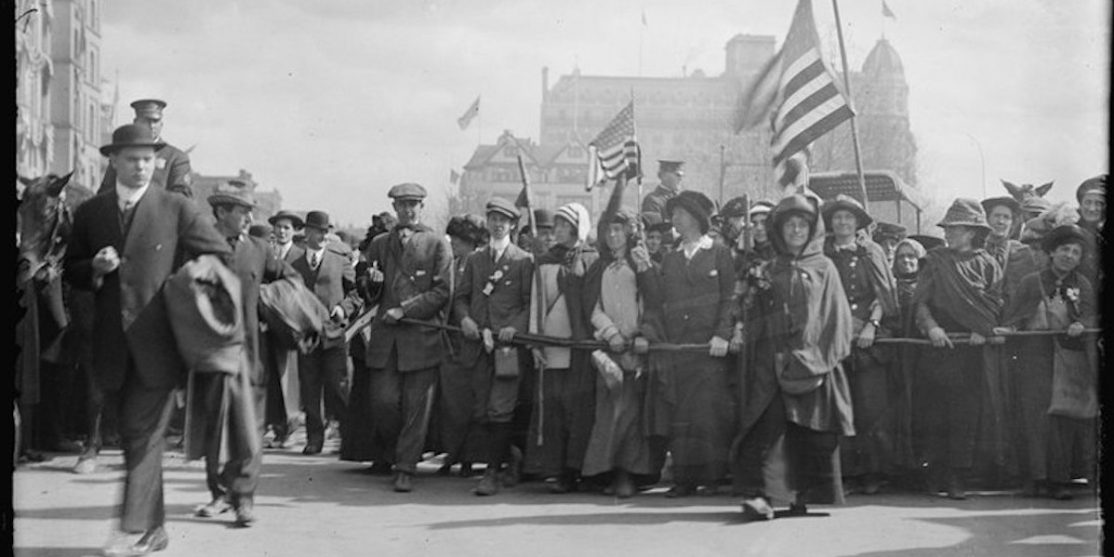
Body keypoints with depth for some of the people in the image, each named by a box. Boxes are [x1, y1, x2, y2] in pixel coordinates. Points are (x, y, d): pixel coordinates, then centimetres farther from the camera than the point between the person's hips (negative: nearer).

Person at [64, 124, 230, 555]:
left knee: (144, 434, -10)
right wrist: (96, 269, -6)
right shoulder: (90, 213, 9)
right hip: (114, 344, 4)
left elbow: (222, 256, 4)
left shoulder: (177, 209, -1)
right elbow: (71, 272, 14)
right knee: (134, 435, 11)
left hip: (157, 341, -4)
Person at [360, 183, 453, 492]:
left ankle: (406, 469, 6)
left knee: (416, 406, -2)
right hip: (385, 338, 3)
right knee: (384, 401, -2)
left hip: (422, 336, -3)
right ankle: (394, 453, 23)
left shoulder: (437, 244, 4)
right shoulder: (379, 244, 16)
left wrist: (404, 310, -10)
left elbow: (443, 291, -3)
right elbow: (369, 295, 21)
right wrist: (373, 283, -3)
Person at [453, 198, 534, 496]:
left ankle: (492, 472, -4)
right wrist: (465, 318, -5)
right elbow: (461, 296, 15)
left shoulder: (524, 260, 4)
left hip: (508, 344, -4)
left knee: (499, 411, -10)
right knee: (480, 413, 6)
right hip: (479, 345, 4)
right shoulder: (475, 259, 17)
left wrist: (516, 327, -16)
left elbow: (530, 303, -1)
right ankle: (512, 455, 26)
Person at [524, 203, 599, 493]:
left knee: (578, 404, -5)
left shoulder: (591, 260, 4)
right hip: (550, 345, 3)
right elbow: (536, 302, 14)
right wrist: (534, 339, 5)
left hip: (580, 343, -3)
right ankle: (554, 469, 4)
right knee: (550, 405, 0)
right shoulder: (543, 262, 15)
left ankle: (574, 469, 1)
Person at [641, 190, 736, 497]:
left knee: (709, 412, -7)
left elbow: (730, 299, -2)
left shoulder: (720, 255, 6)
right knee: (677, 416, 0)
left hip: (709, 347, -4)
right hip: (673, 346, 4)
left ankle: (712, 475, 0)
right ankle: (684, 479, 4)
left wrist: (722, 334, -14)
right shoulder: (669, 260, 19)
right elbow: (659, 302, 15)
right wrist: (647, 333, 0)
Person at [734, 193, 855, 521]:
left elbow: (836, 316, 3)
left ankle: (808, 495, 8)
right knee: (765, 425, -11)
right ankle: (756, 493, -15)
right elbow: (757, 320, 16)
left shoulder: (823, 268, 10)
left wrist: (824, 356, -6)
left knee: (813, 431, -1)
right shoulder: (769, 272, 16)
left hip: (813, 361, -1)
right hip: (772, 362, 1)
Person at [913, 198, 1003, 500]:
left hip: (972, 349, -1)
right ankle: (935, 472, 10)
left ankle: (958, 477, 0)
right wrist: (931, 326, -13)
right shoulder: (934, 262, 9)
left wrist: (984, 331, -11)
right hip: (938, 344, 1)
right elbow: (920, 301, 3)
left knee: (965, 412, -4)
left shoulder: (987, 265, 8)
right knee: (935, 410, 0)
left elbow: (996, 305, 5)